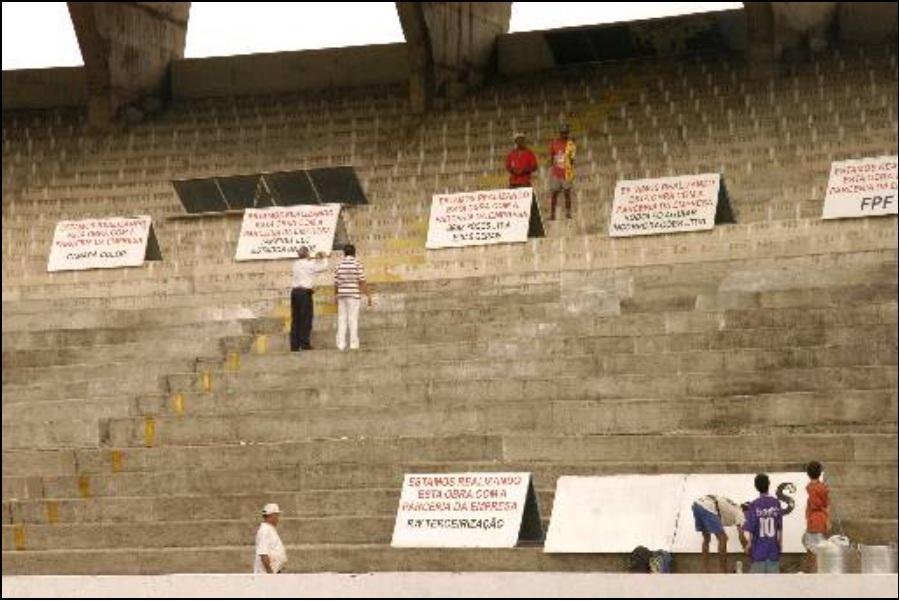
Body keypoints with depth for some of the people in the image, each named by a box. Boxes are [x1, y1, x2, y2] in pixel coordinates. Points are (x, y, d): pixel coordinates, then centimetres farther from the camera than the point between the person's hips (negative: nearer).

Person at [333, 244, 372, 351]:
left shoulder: (340, 264, 6)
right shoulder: (357, 263, -4)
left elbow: (336, 281, 8)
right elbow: (362, 281, -8)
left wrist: (335, 295, 23)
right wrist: (368, 295, -3)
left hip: (342, 294, 3)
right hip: (353, 294, -3)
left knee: (342, 319, 7)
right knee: (353, 319, -2)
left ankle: (341, 343, 2)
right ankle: (354, 343, -6)